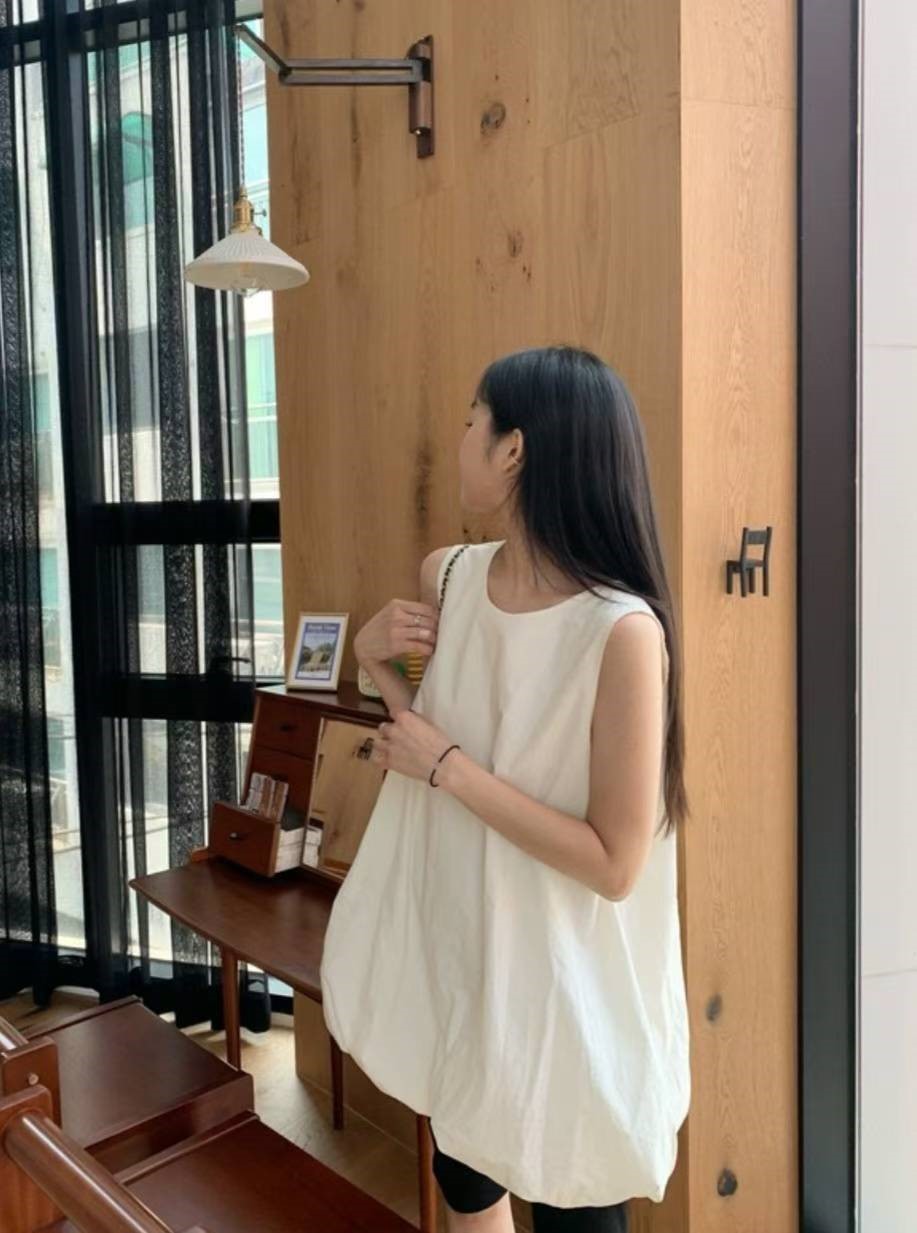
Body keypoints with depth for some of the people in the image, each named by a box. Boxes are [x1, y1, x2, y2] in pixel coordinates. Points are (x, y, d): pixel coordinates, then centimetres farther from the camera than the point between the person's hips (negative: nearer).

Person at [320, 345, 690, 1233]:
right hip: (453, 941, 6)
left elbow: (614, 865, -24)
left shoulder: (622, 630, -27)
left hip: (557, 978, -6)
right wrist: (375, 657, -7)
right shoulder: (448, 576, -6)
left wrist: (448, 767, -22)